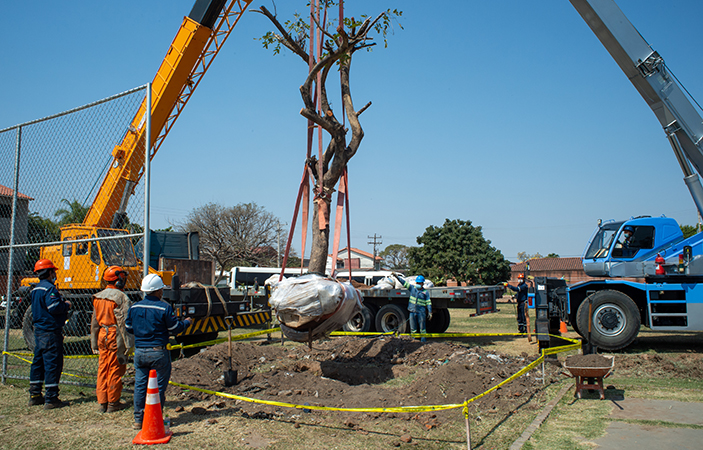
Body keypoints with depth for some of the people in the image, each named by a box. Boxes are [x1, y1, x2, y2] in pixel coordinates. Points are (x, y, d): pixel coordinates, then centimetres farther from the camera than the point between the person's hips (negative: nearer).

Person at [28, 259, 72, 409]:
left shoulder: (35, 289, 14)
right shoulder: (49, 288, -16)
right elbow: (54, 308, -26)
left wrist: (62, 304, 14)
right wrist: (66, 305, -7)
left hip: (39, 330, 10)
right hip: (51, 331, -10)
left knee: (38, 362, 16)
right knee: (53, 364, -6)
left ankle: (35, 395, 24)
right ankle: (51, 399, -4)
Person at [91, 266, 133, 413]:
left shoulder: (98, 297, 11)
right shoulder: (121, 297, -13)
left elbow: (94, 322, 15)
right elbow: (124, 322, -16)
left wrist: (94, 343, 21)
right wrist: (128, 343, -14)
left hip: (102, 336, 7)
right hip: (116, 336, -7)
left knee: (103, 369, 12)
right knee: (115, 370, 2)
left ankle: (102, 403, 17)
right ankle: (113, 403, 9)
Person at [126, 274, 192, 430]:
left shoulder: (135, 307, 3)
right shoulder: (164, 308, -13)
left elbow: (129, 328, 14)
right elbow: (175, 329, -6)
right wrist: (187, 322, 13)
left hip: (139, 351, 5)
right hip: (158, 353, -5)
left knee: (140, 385, 12)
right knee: (159, 386, 5)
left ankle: (138, 420, 17)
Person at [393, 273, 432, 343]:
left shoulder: (425, 292, 1)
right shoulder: (412, 288, 7)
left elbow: (428, 303, 1)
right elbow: (404, 282, 6)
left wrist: (430, 312, -3)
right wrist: (397, 277, -3)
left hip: (421, 312, -3)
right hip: (412, 311, 3)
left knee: (422, 327, 2)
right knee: (413, 327, 9)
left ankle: (423, 339, 13)